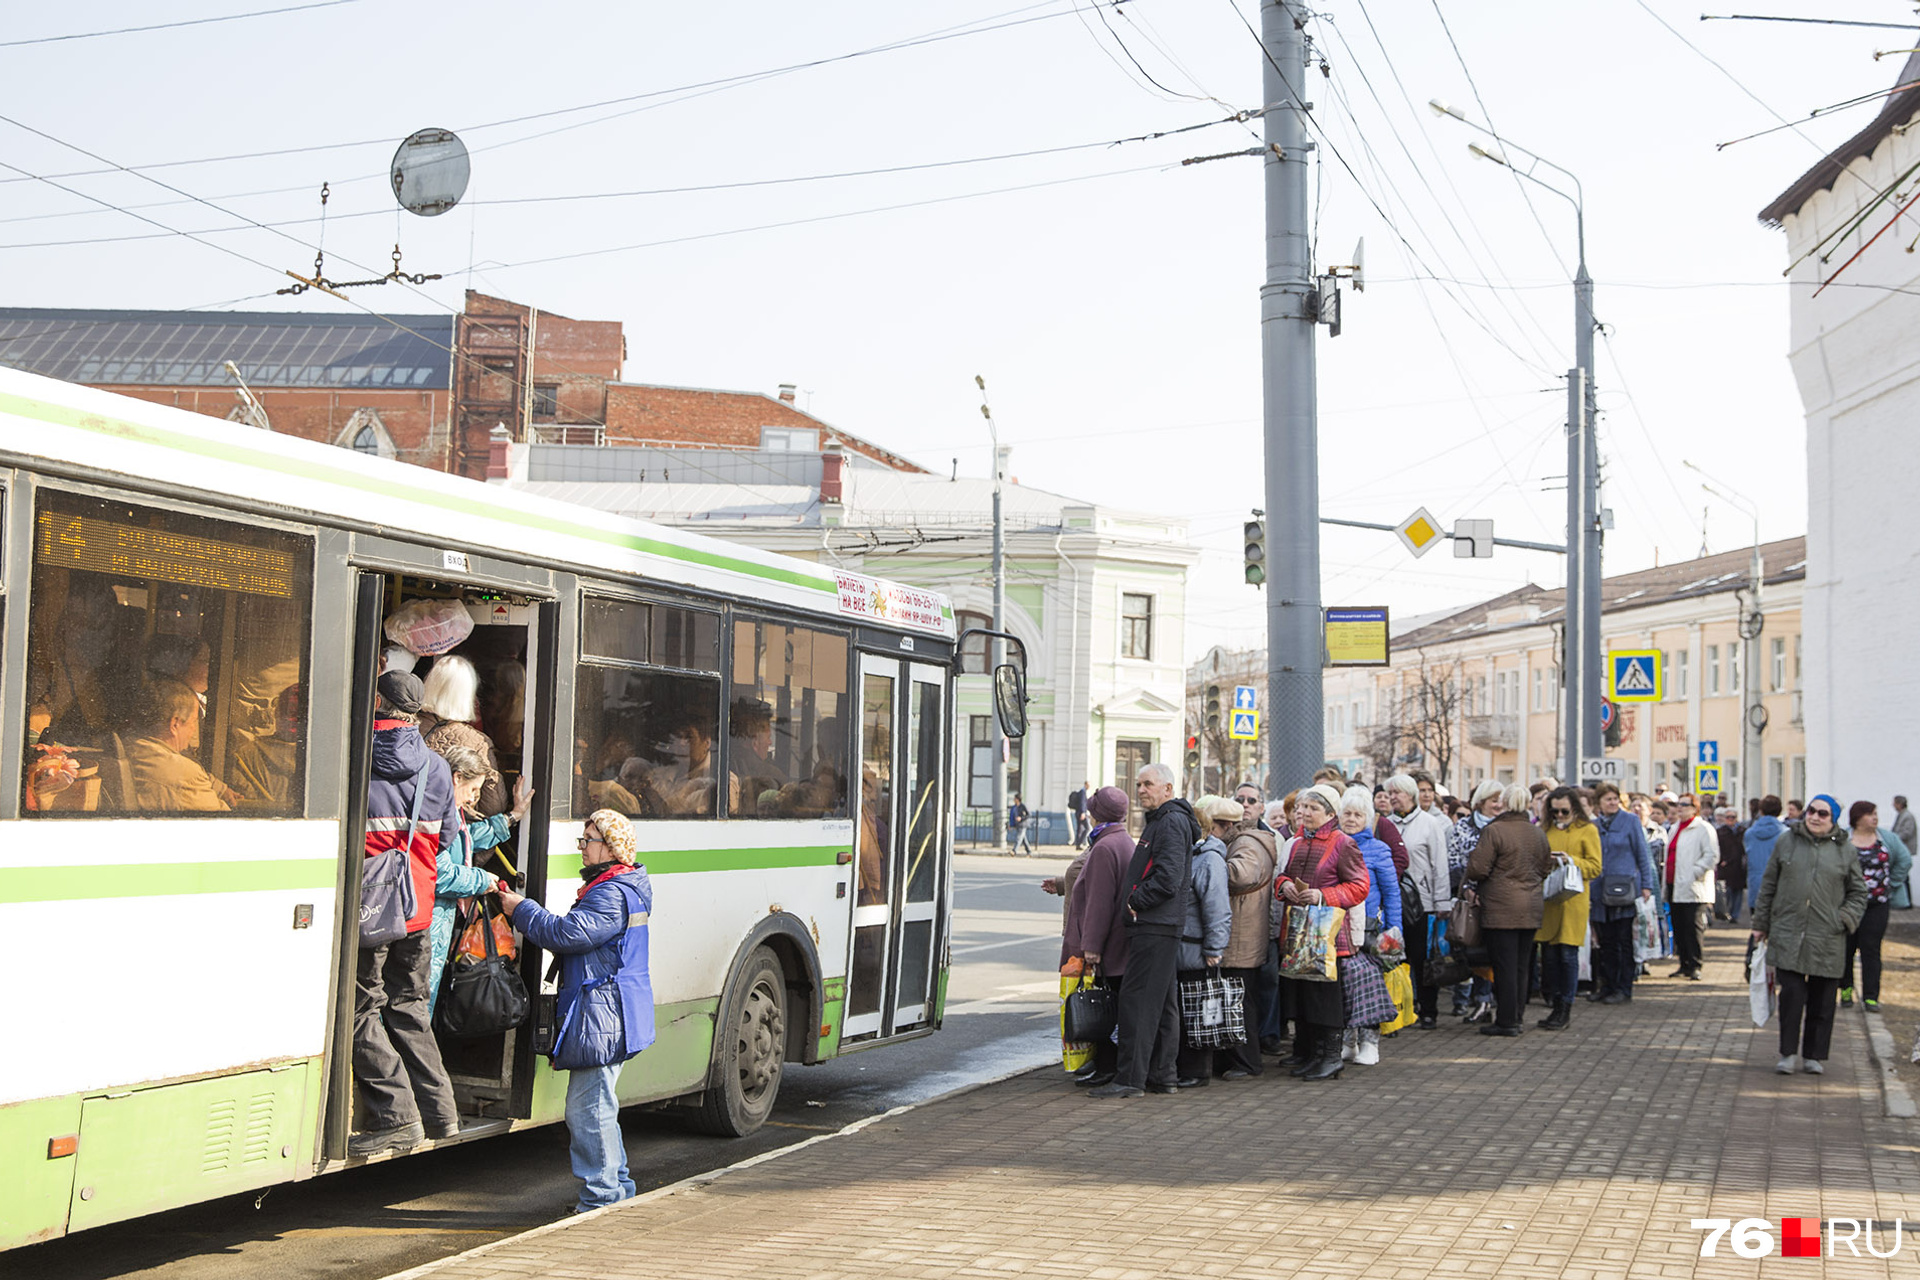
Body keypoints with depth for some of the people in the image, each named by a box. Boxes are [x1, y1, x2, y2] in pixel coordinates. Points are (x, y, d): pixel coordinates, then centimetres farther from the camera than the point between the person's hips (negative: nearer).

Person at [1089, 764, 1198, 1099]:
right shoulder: (1159, 821, 21)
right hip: (1155, 925, 11)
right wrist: (1134, 899, 15)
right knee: (1163, 1002, 12)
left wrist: (1135, 901, -13)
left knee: (1138, 1000, -11)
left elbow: (1168, 878, -21)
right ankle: (1163, 1075, 17)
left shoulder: (1172, 823, -13)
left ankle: (1130, 1077, -11)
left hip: (1154, 927, -11)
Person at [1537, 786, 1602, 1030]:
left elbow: (1595, 867, -2)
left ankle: (1565, 1008, 3)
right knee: (1548, 953, 4)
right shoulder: (1546, 829, 15)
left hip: (1573, 900, -4)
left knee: (1568, 954, -4)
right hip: (1547, 898, 4)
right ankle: (1556, 1006, 13)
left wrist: (1572, 861, -16)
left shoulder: (1587, 830, 3)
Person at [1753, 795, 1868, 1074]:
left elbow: (1858, 893, 13)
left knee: (1822, 1000, 5)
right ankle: (1788, 1053, 3)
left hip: (1827, 939, 1)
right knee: (1791, 994, -6)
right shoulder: (1786, 842, 7)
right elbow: (1769, 886, 12)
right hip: (1788, 935, -1)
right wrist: (1761, 923, 11)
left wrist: (1846, 920, -2)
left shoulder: (1844, 851, 7)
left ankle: (1815, 1055, 16)